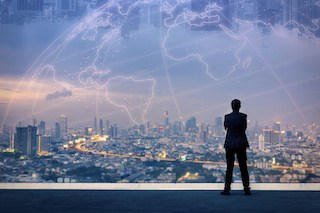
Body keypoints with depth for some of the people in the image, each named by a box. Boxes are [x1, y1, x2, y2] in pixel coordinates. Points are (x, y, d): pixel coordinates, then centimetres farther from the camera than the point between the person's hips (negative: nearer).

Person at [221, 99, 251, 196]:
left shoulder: (227, 117, -4)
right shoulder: (243, 116, -6)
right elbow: (244, 128, 7)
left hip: (230, 144, 0)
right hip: (241, 144, 0)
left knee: (229, 167, 5)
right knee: (243, 167, 5)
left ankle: (227, 189, 4)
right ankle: (246, 189, 4)